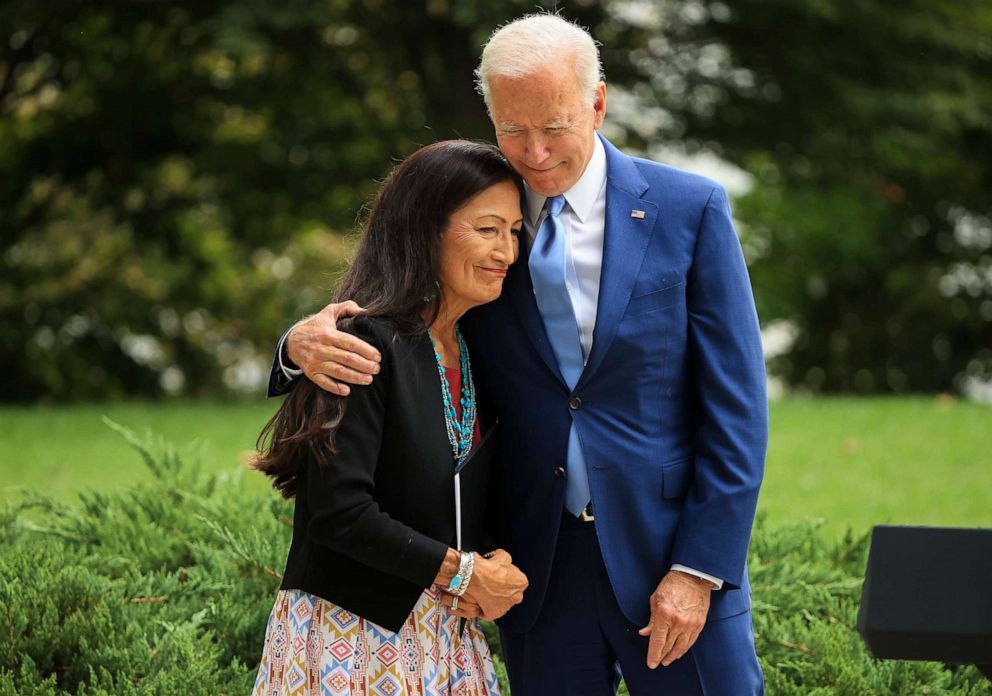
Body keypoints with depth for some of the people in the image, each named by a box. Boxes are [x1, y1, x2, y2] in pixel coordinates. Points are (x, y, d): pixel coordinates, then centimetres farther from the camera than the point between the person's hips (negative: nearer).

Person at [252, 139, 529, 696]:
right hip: (353, 630, -7)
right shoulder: (372, 344, -16)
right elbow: (340, 510, -22)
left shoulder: (478, 351, 8)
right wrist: (462, 572, -14)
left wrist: (497, 561, -8)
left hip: (448, 631, 7)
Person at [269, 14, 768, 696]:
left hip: (670, 562, -2)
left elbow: (736, 407, -3)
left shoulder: (689, 210, -2)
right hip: (540, 572, 2)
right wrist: (305, 345, -18)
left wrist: (699, 569, -10)